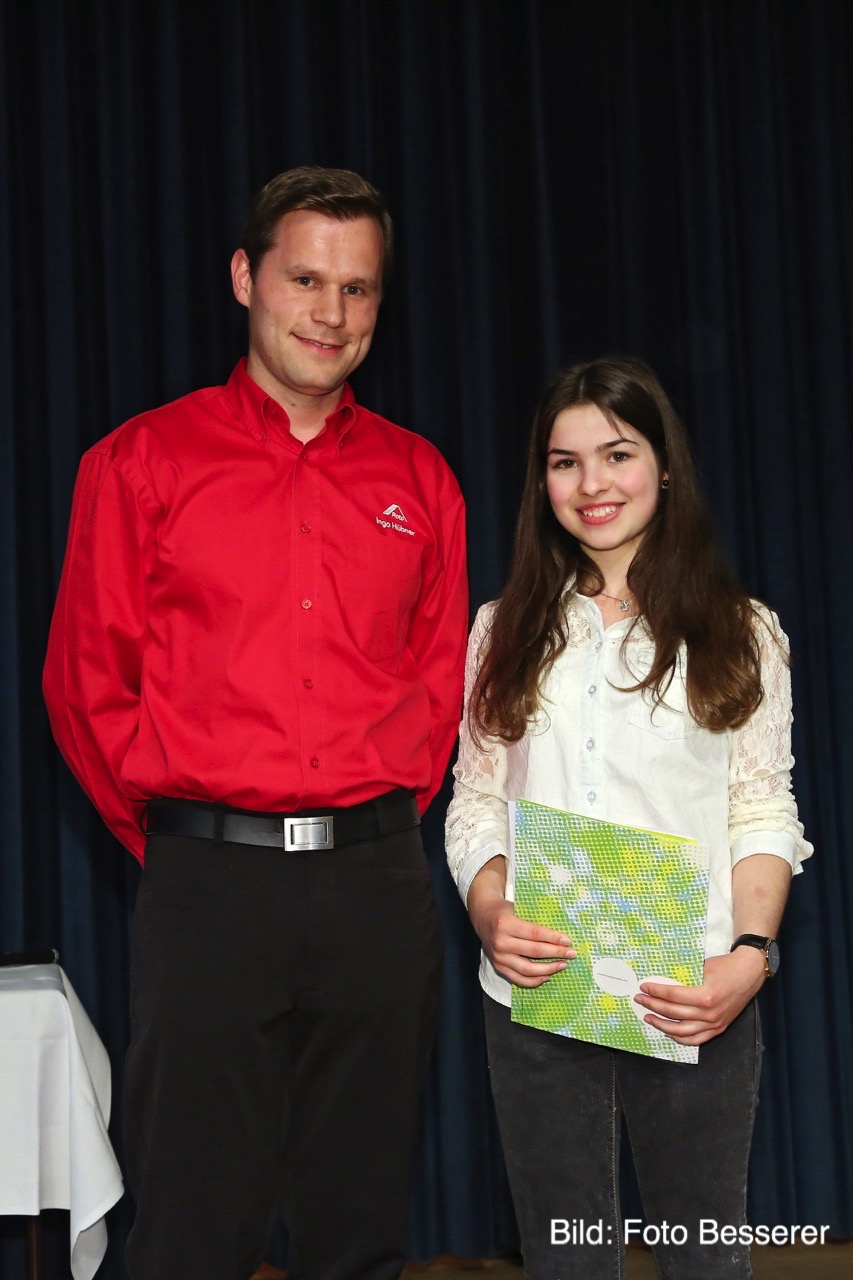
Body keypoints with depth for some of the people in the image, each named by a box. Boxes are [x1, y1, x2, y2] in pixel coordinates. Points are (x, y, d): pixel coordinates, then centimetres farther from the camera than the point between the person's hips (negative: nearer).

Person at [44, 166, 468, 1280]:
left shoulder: (419, 479, 11)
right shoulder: (142, 461, 3)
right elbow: (87, 677, 4)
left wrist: (378, 834, 10)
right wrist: (179, 843, 5)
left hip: (378, 884, 3)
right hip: (209, 882, -3)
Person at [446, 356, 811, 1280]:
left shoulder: (739, 632, 6)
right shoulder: (507, 632, 11)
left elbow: (763, 813, 2)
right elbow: (475, 803, 9)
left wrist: (749, 954, -14)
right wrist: (491, 916, -10)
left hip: (692, 1000, -1)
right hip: (536, 994, 2)